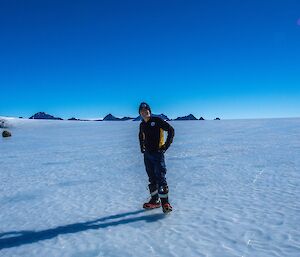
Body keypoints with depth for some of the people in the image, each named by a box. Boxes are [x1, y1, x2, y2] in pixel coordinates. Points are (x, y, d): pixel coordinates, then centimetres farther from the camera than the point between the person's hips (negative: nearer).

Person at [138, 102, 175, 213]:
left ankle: (165, 202, -3)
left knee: (160, 178, -9)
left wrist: (166, 146, -12)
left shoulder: (157, 120, -7)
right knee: (152, 179, 11)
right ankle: (155, 200, 22)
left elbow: (171, 130, -10)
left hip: (157, 153, -6)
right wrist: (142, 147, 18)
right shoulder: (142, 125, 12)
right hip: (147, 155, 6)